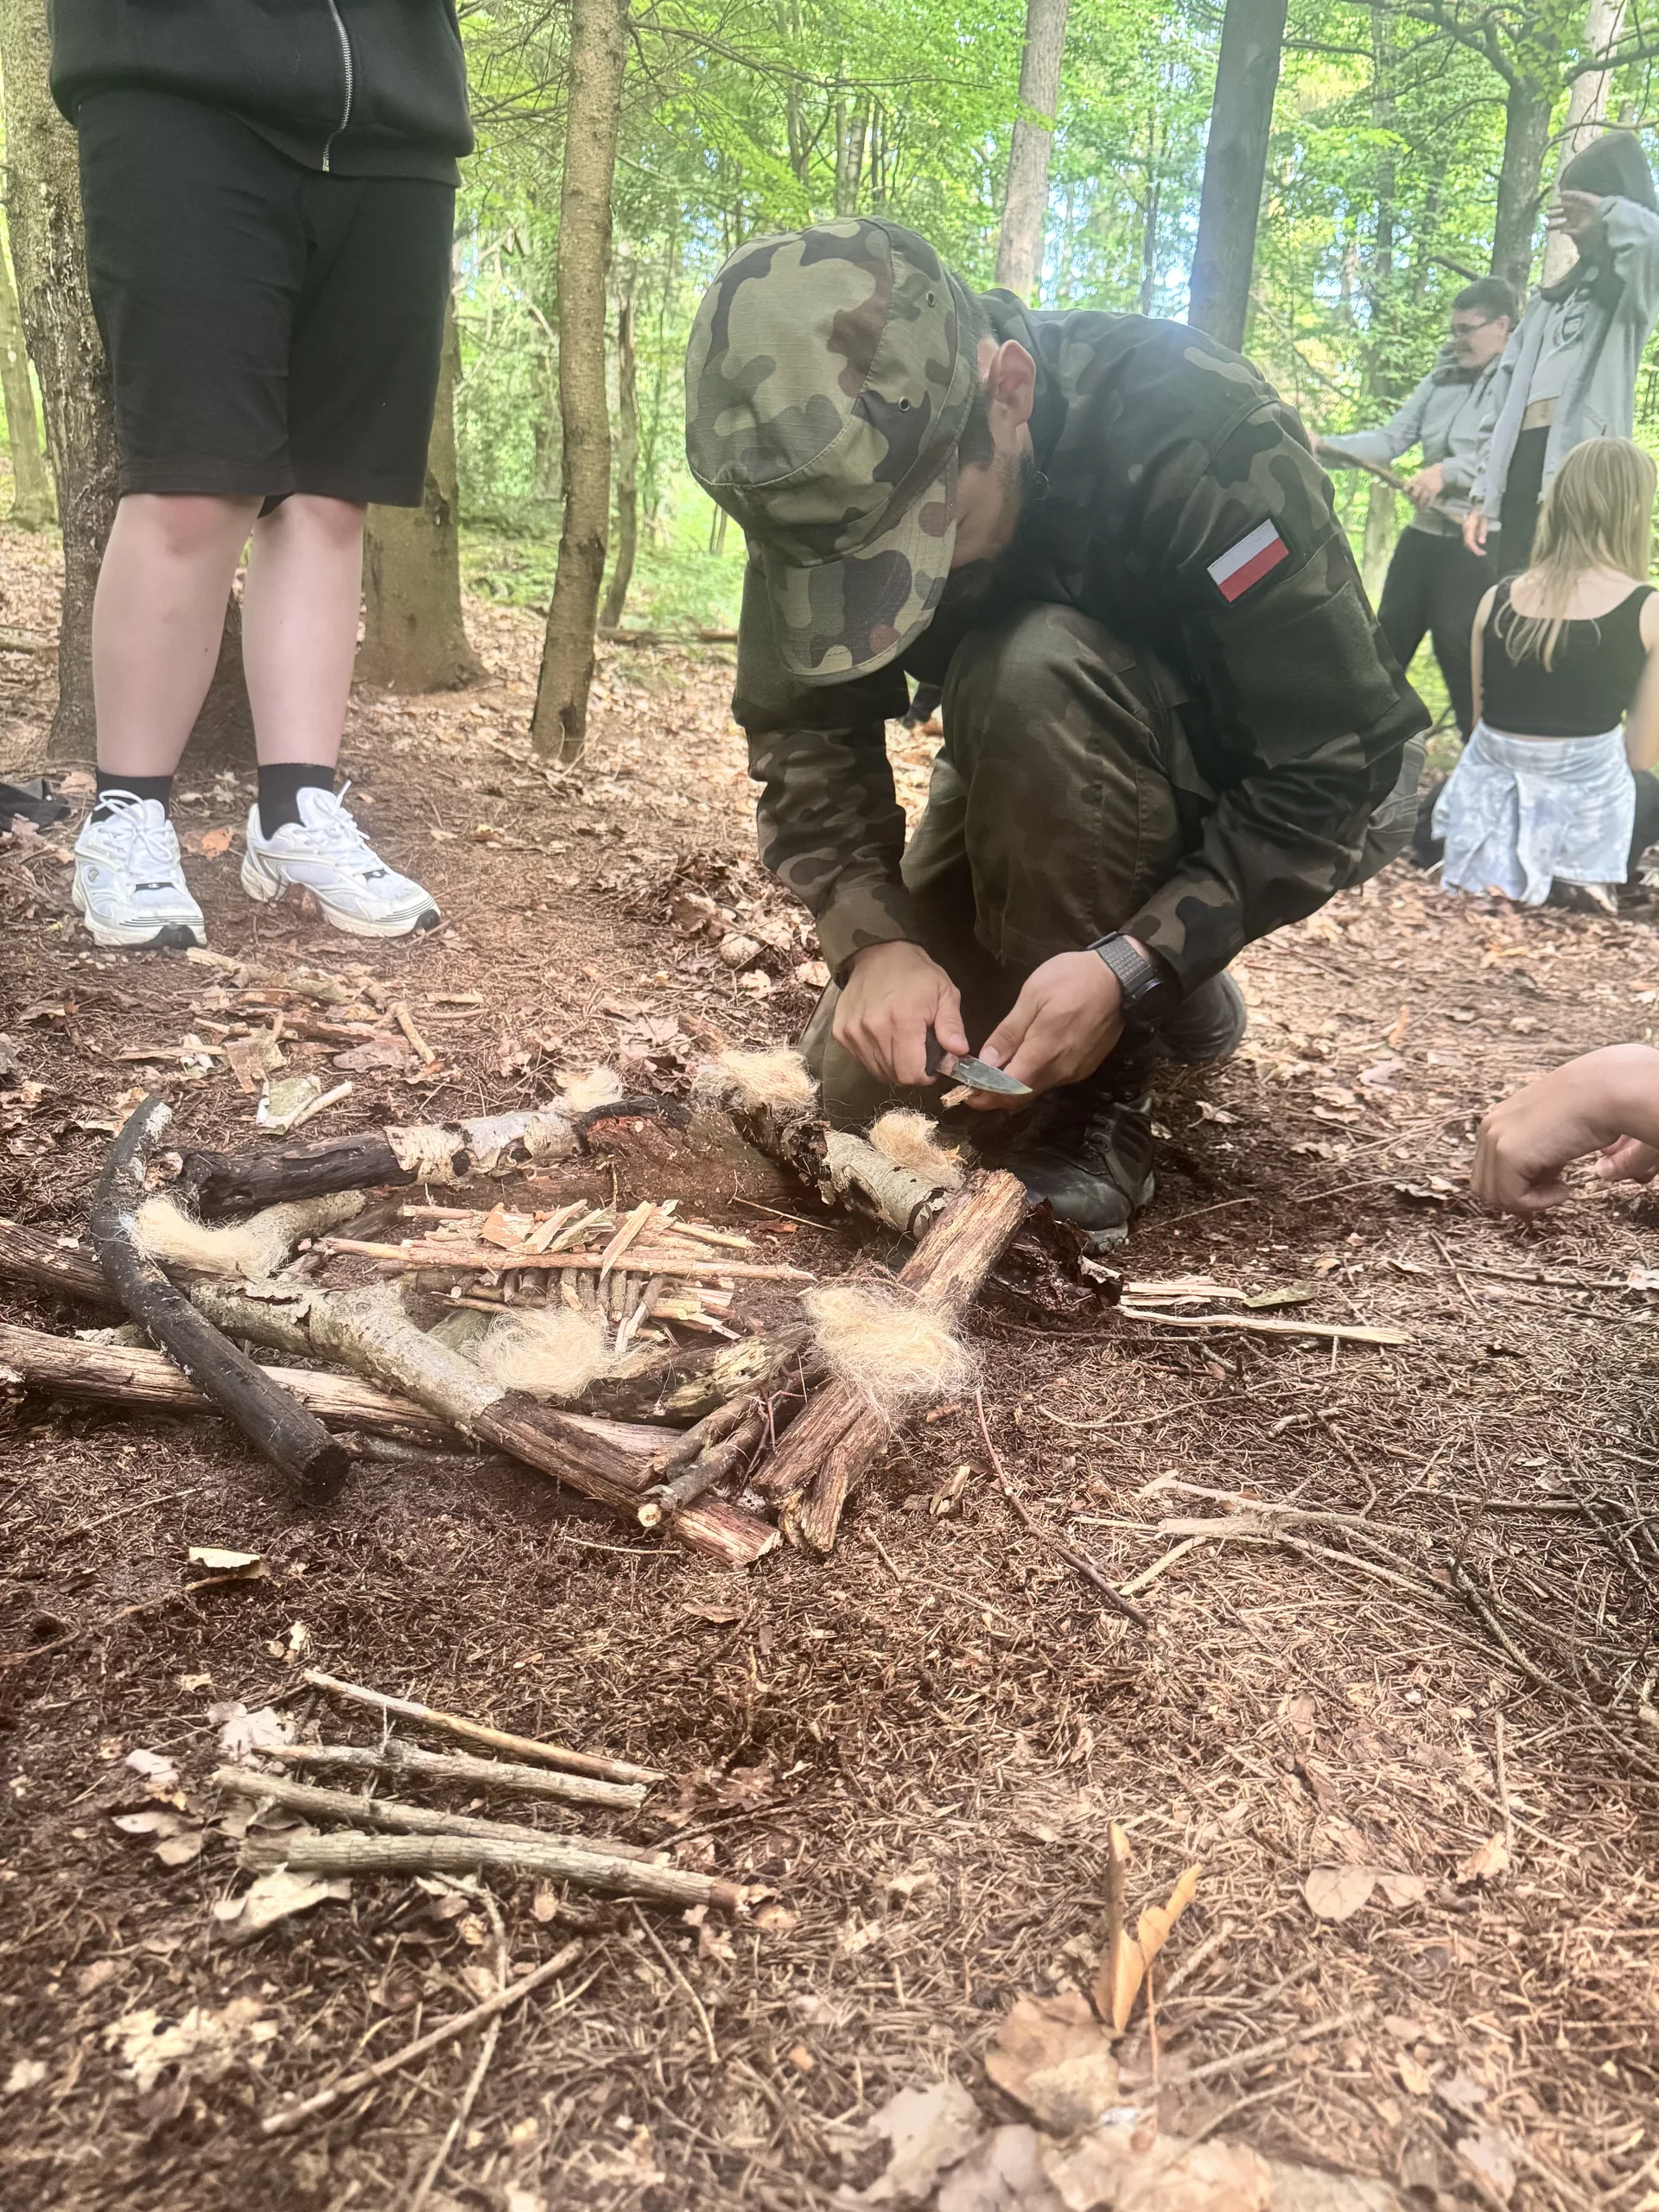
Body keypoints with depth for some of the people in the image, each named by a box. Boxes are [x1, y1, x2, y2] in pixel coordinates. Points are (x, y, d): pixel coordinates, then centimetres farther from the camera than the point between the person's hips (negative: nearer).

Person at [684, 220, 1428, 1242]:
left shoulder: (1195, 434, -34)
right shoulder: (835, 481, -20)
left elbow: (1339, 760, -31)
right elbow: (803, 730, -15)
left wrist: (1137, 966, -39)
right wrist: (876, 936, -32)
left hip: (1301, 800, -5)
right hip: (1051, 796, 5)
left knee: (1031, 676, -36)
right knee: (862, 1083, -5)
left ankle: (1096, 1113, -19)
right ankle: (1180, 1003, 17)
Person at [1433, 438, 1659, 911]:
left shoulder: (1497, 598, 0)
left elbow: (1482, 717, 9)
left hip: (1489, 803, 1)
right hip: (1583, 809, -1)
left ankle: (1497, 871, 7)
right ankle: (1586, 883, 10)